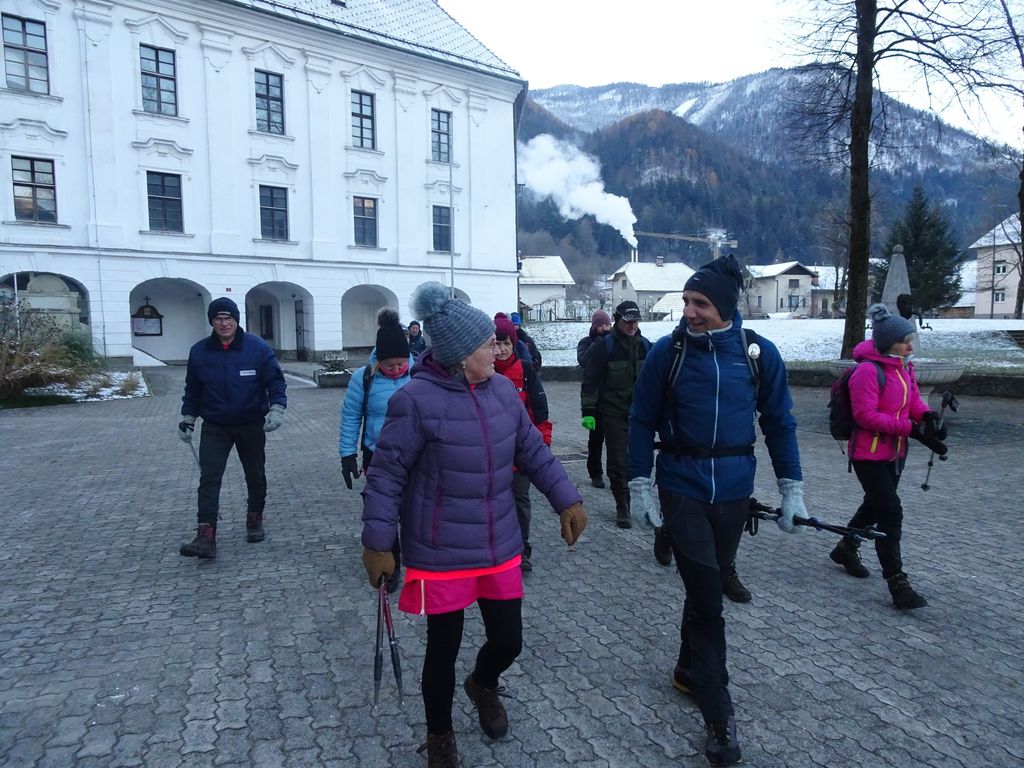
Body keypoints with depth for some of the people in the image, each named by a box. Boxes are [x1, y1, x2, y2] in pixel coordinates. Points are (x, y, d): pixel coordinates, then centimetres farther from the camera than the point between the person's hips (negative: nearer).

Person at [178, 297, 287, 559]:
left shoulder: (258, 348, -11)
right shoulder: (199, 351, -2)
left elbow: (276, 381, -8)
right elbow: (193, 389, 10)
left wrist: (277, 408, -22)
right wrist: (187, 419, 9)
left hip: (252, 426, -1)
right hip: (214, 428, 1)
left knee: (256, 476, 13)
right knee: (209, 479, -8)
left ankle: (255, 520, 34)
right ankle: (206, 537, -9)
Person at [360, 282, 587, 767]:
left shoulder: (502, 390, -1)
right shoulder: (415, 400, -19)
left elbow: (532, 449, 7)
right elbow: (385, 475, -13)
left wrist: (566, 500, 1)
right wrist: (377, 544, -12)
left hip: (500, 548, 5)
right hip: (440, 554, -5)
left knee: (508, 640, 14)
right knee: (443, 650, 12)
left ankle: (483, 686, 51)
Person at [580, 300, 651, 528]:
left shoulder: (645, 346, 8)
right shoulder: (604, 347, -6)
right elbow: (590, 381, -7)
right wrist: (587, 412, -10)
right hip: (613, 413, -3)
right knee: (617, 462, 0)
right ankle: (622, 507, 11)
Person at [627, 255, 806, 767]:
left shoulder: (759, 353, -3)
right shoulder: (667, 351, -8)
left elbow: (779, 422, 4)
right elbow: (642, 421, -3)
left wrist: (792, 488, 3)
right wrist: (639, 486, -6)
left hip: (734, 490, 2)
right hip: (681, 489, -2)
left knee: (707, 587, 16)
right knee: (706, 595, -2)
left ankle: (688, 670, 40)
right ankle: (718, 716, 11)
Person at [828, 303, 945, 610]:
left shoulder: (905, 366, 4)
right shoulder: (868, 371, -22)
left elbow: (913, 399, 11)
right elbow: (865, 416, -25)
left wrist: (927, 416, -12)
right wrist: (911, 429, -26)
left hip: (895, 451, 9)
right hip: (869, 454, -9)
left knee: (875, 505, 22)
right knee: (891, 512, -9)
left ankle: (845, 549, 43)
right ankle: (897, 582, 0)